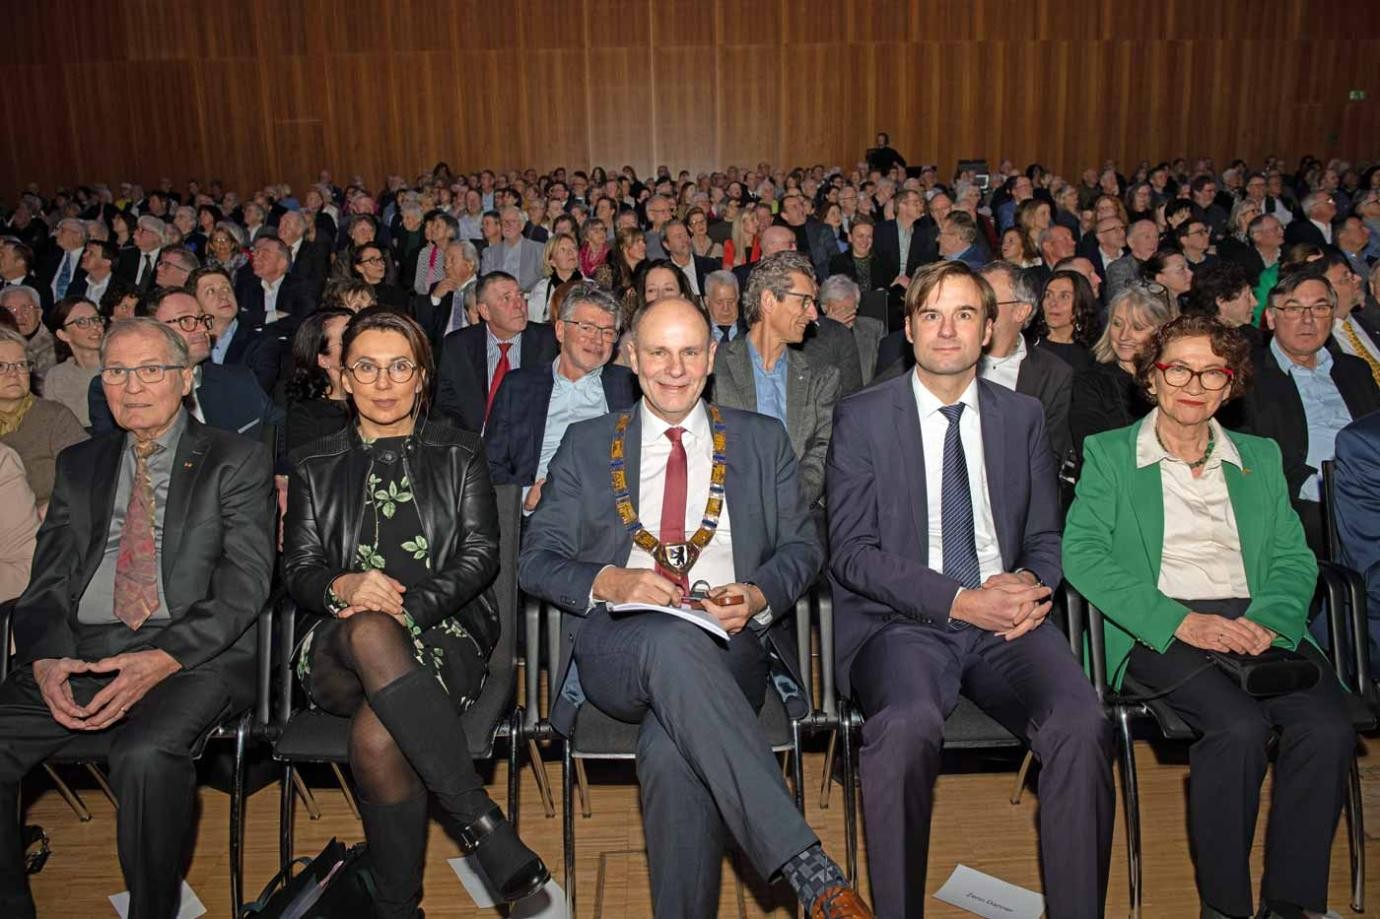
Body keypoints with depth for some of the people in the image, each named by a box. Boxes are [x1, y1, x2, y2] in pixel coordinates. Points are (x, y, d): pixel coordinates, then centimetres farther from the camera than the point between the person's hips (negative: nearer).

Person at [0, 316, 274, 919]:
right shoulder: (79, 466, 20)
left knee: (146, 753, -33)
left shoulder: (236, 462, 6)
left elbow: (244, 583, -5)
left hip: (192, 655, -4)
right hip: (78, 655, 5)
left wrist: (163, 659, -19)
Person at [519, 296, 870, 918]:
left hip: (731, 644, 1)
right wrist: (609, 582, -13)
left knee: (672, 749, -35)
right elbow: (536, 561, 9)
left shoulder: (763, 441, 17)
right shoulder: (586, 445, 16)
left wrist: (757, 597, -10)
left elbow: (802, 547, 13)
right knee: (671, 641, -38)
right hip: (615, 651, 0)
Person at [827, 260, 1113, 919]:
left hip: (1006, 620, 3)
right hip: (900, 623, -2)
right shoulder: (862, 417, 4)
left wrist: (1030, 584, -7)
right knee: (907, 725, -34)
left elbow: (1046, 537, 18)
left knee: (1083, 727, -26)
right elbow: (850, 551, -3)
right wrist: (959, 601, -14)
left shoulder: (1023, 417, 15)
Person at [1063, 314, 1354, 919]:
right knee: (1241, 726, -29)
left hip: (1257, 625, 4)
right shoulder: (1109, 453, 9)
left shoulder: (1259, 457, 21)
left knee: (1328, 729, -24)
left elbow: (1294, 558, 13)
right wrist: (1179, 621, -16)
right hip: (1159, 630, -4)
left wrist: (1268, 620, -10)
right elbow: (1082, 554, -5)